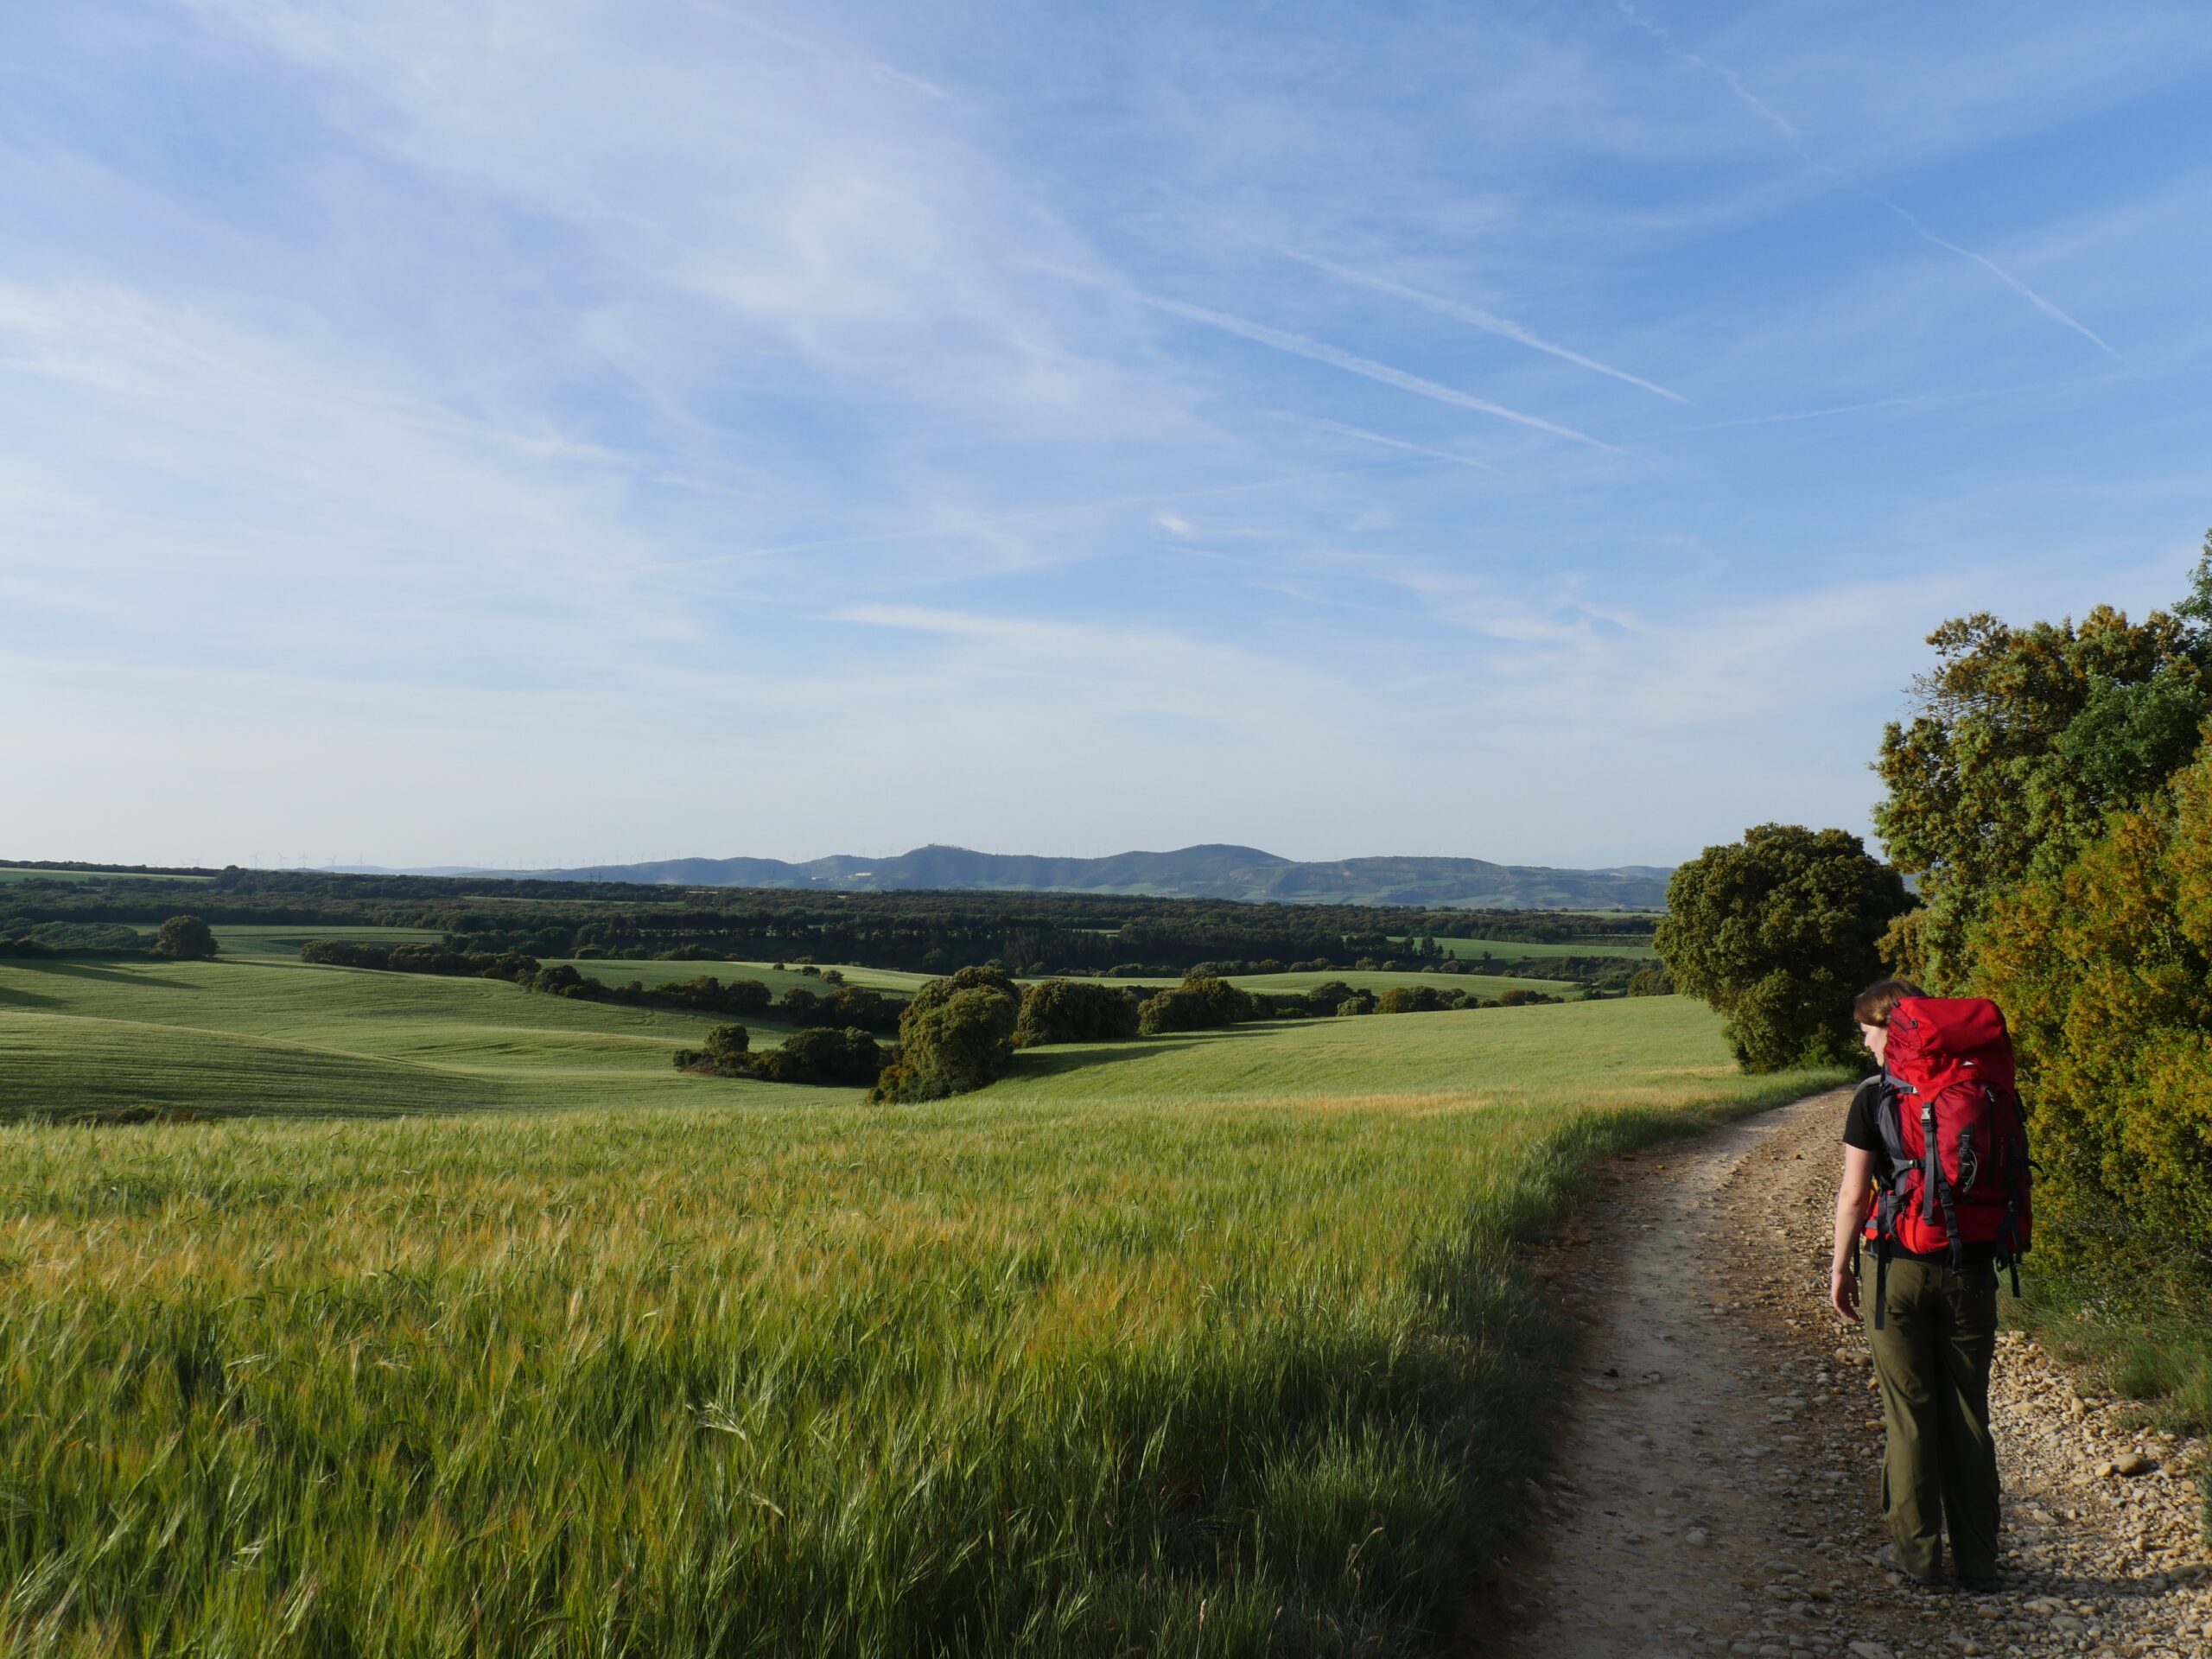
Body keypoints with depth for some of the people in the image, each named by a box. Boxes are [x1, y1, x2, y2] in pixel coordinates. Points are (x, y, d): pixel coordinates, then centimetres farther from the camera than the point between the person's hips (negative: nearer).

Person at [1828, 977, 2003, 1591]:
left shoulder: (1875, 1096, -9)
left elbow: (1854, 1195, -10)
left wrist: (1841, 1265, 1)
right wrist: (1992, 1252, 18)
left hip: (1902, 1269, -3)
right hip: (1970, 1270, 4)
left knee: (1910, 1413, 6)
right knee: (1968, 1413, 11)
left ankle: (1917, 1551, 13)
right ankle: (1977, 1559, 15)